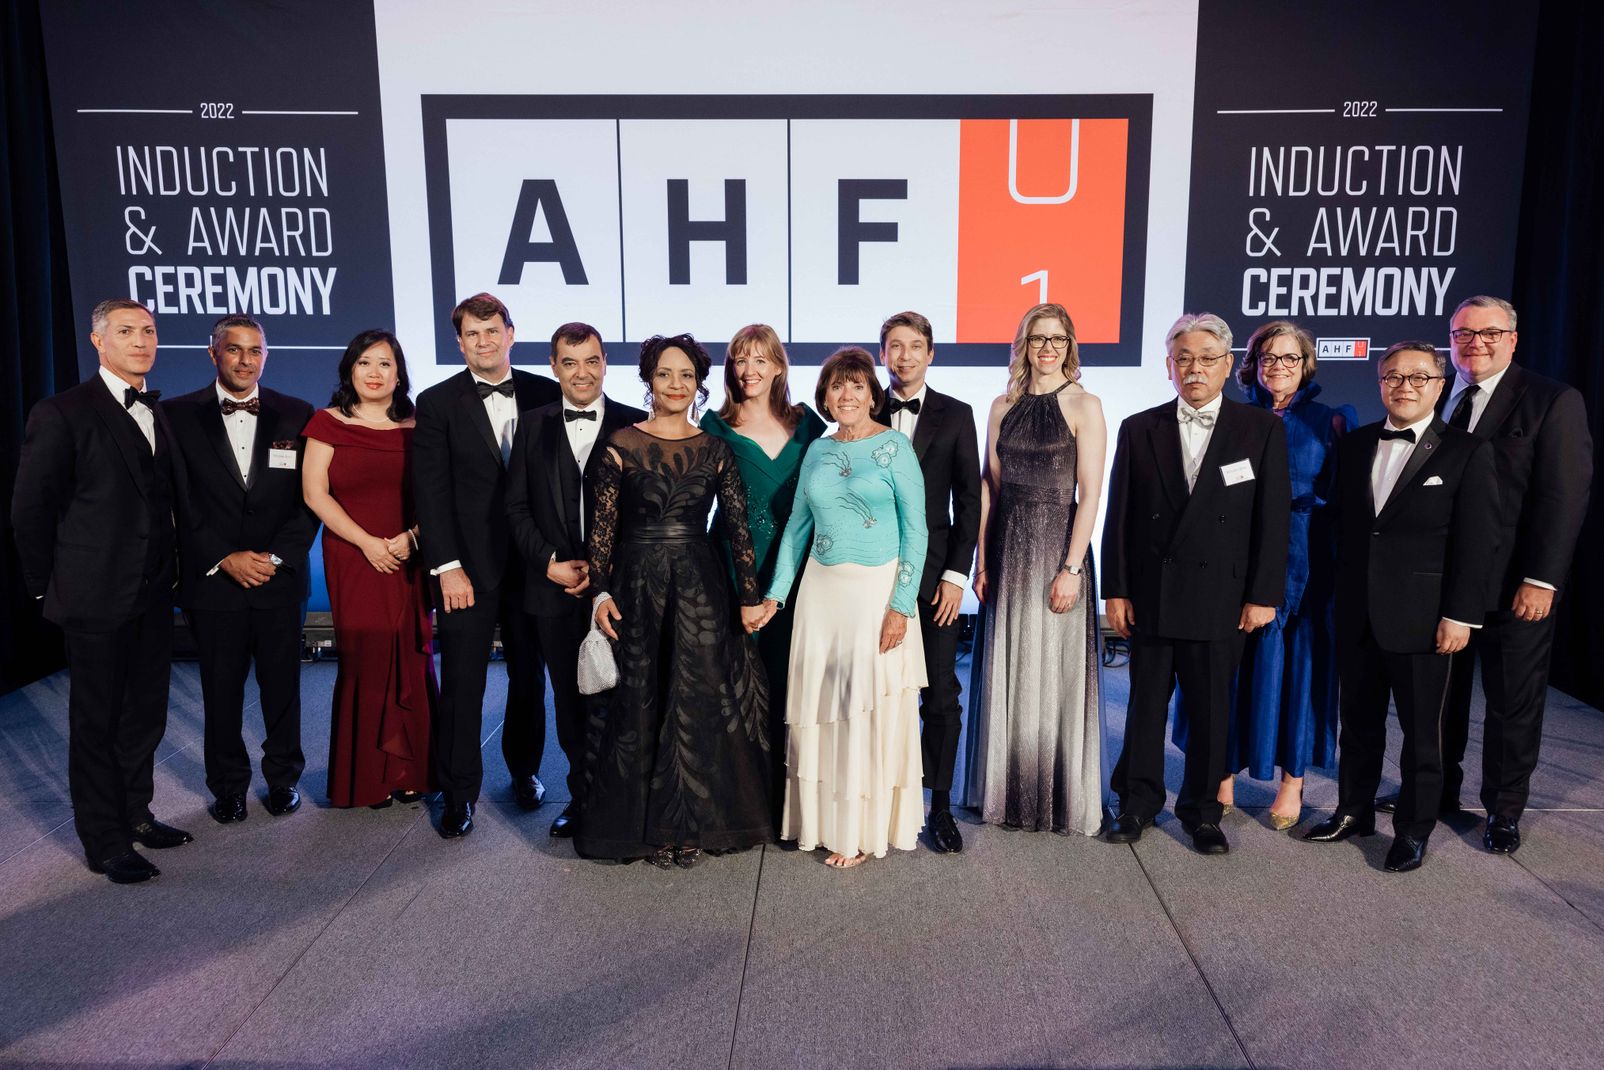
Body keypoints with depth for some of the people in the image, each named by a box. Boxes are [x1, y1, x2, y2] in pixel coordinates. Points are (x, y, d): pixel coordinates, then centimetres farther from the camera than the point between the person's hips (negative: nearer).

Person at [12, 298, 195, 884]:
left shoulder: (162, 414, 9)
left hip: (153, 595, 6)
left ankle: (135, 813, 32)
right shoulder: (62, 413, -9)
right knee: (97, 719, 6)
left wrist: (172, 572, 6)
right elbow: (30, 511, -7)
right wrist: (50, 587, -3)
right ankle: (104, 841, 18)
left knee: (146, 711, 16)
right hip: (97, 596, -6)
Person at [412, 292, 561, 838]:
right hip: (468, 566, -2)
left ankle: (525, 769, 33)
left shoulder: (545, 394, 4)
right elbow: (432, 491, -5)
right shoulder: (437, 403, -1)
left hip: (532, 561, 2)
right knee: (462, 684, 2)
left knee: (529, 676, 14)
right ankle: (459, 793, 16)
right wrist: (447, 567, -11)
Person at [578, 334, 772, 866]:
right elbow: (602, 526, -2)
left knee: (698, 705, 5)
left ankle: (691, 823, 20)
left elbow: (738, 524, 1)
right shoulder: (622, 445, -1)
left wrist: (750, 596, -4)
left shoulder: (714, 451, 4)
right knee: (638, 705, 7)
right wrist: (601, 592, -11)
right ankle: (644, 824, 22)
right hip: (636, 586, -1)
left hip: (701, 587, 2)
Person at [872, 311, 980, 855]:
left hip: (933, 573, 0)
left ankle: (940, 805, 12)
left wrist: (956, 574, -5)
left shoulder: (955, 415, 5)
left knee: (941, 694, 1)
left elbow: (968, 499, 2)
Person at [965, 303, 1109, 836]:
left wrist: (1071, 568, -15)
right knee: (1006, 670, 11)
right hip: (1007, 550, 4)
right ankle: (1007, 791, 26)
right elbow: (989, 487, 8)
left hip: (1058, 547, -4)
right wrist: (982, 561, 3)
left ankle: (1061, 796, 19)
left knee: (1054, 671, 3)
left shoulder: (1084, 405, -4)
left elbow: (1089, 494, -9)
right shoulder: (1004, 406, 9)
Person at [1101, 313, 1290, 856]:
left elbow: (1273, 518, -1)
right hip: (1150, 595, 1)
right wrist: (1116, 589, -1)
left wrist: (1263, 595, -6)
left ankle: (1202, 808, 25)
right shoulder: (1139, 430, 4)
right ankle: (1138, 801, 26)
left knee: (1211, 708, 8)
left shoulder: (1262, 429, 1)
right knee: (1146, 703, 11)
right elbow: (1119, 517, 4)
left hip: (1220, 598, -1)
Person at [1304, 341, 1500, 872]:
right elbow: (1343, 523, 10)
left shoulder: (1467, 452, -4)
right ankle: (1354, 812, 30)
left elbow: (1476, 543, -7)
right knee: (1359, 722, 15)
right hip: (1357, 615, 4)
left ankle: (1414, 829, 21)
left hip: (1421, 619, -4)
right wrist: (1339, 597, 5)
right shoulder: (1355, 445, 9)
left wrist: (1461, 615, -12)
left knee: (1421, 730, 7)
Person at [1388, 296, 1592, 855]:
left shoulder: (1553, 402, -6)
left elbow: (1563, 496, -11)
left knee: (1513, 699, 8)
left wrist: (1541, 579, -17)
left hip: (1514, 584, -4)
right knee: (1439, 689, 15)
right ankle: (1439, 788, 31)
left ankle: (1504, 809, 24)